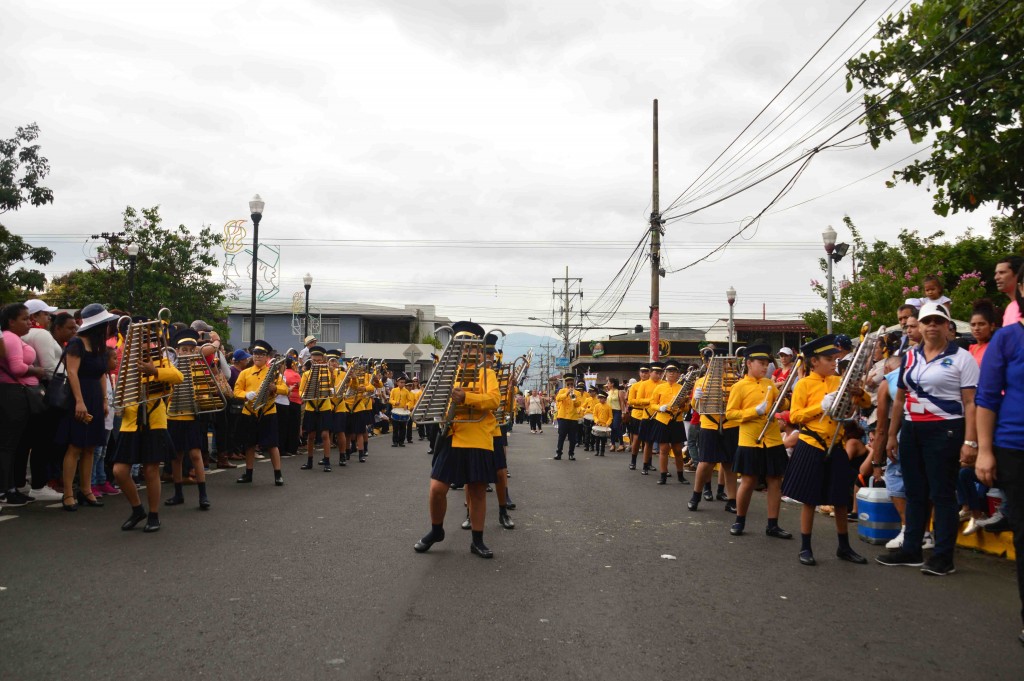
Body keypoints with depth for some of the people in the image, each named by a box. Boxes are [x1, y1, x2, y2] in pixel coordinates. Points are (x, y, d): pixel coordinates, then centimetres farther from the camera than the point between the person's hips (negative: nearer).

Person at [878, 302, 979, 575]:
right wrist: (892, 435, 15)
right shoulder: (910, 357, 11)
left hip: (944, 432, -6)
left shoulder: (961, 358, -5)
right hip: (911, 431, 6)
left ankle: (943, 557, 9)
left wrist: (970, 441, -17)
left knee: (942, 494, 0)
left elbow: (971, 403, -10)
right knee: (914, 493, 12)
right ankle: (911, 550, 21)